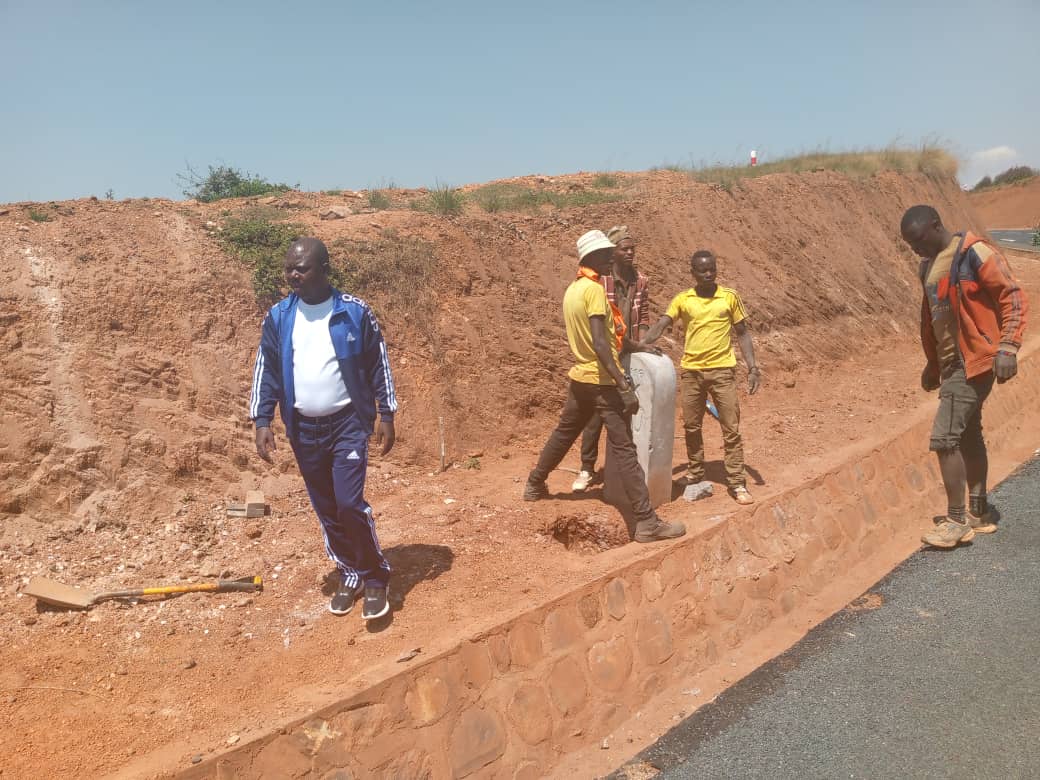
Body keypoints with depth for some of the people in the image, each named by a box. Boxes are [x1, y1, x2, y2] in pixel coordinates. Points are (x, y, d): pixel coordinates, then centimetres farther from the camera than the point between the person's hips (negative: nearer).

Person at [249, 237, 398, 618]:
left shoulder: (355, 312, -6)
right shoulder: (278, 317, 2)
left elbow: (378, 365, -1)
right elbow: (266, 370, 5)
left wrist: (387, 416, -3)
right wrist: (262, 421, -3)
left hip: (348, 423, -3)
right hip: (303, 429, 4)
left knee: (350, 502, -13)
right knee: (326, 509, 11)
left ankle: (376, 578, 7)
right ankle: (350, 575, 29)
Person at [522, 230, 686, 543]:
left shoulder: (572, 289, 11)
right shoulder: (594, 289, -17)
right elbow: (600, 345, -24)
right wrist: (625, 387, -26)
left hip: (579, 377, 9)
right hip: (602, 380, -9)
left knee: (563, 434, 25)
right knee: (624, 450, -9)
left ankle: (534, 486, 40)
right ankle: (647, 522, -8)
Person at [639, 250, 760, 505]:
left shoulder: (729, 297, 0)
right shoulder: (682, 300, 0)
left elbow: (742, 333, 6)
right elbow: (660, 326, -10)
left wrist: (753, 367, -2)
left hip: (722, 370, -1)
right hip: (691, 371, 1)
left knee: (731, 428, 0)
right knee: (691, 427, 11)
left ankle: (737, 483, 7)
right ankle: (695, 475, 26)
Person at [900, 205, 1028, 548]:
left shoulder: (973, 253, -12)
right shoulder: (929, 266, 14)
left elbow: (1014, 298, -14)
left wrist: (1007, 348, -23)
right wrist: (932, 363, 23)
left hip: (973, 362, -9)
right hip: (953, 363, 9)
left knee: (944, 438, -10)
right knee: (968, 436, 14)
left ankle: (957, 520, 0)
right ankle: (979, 513, 24)